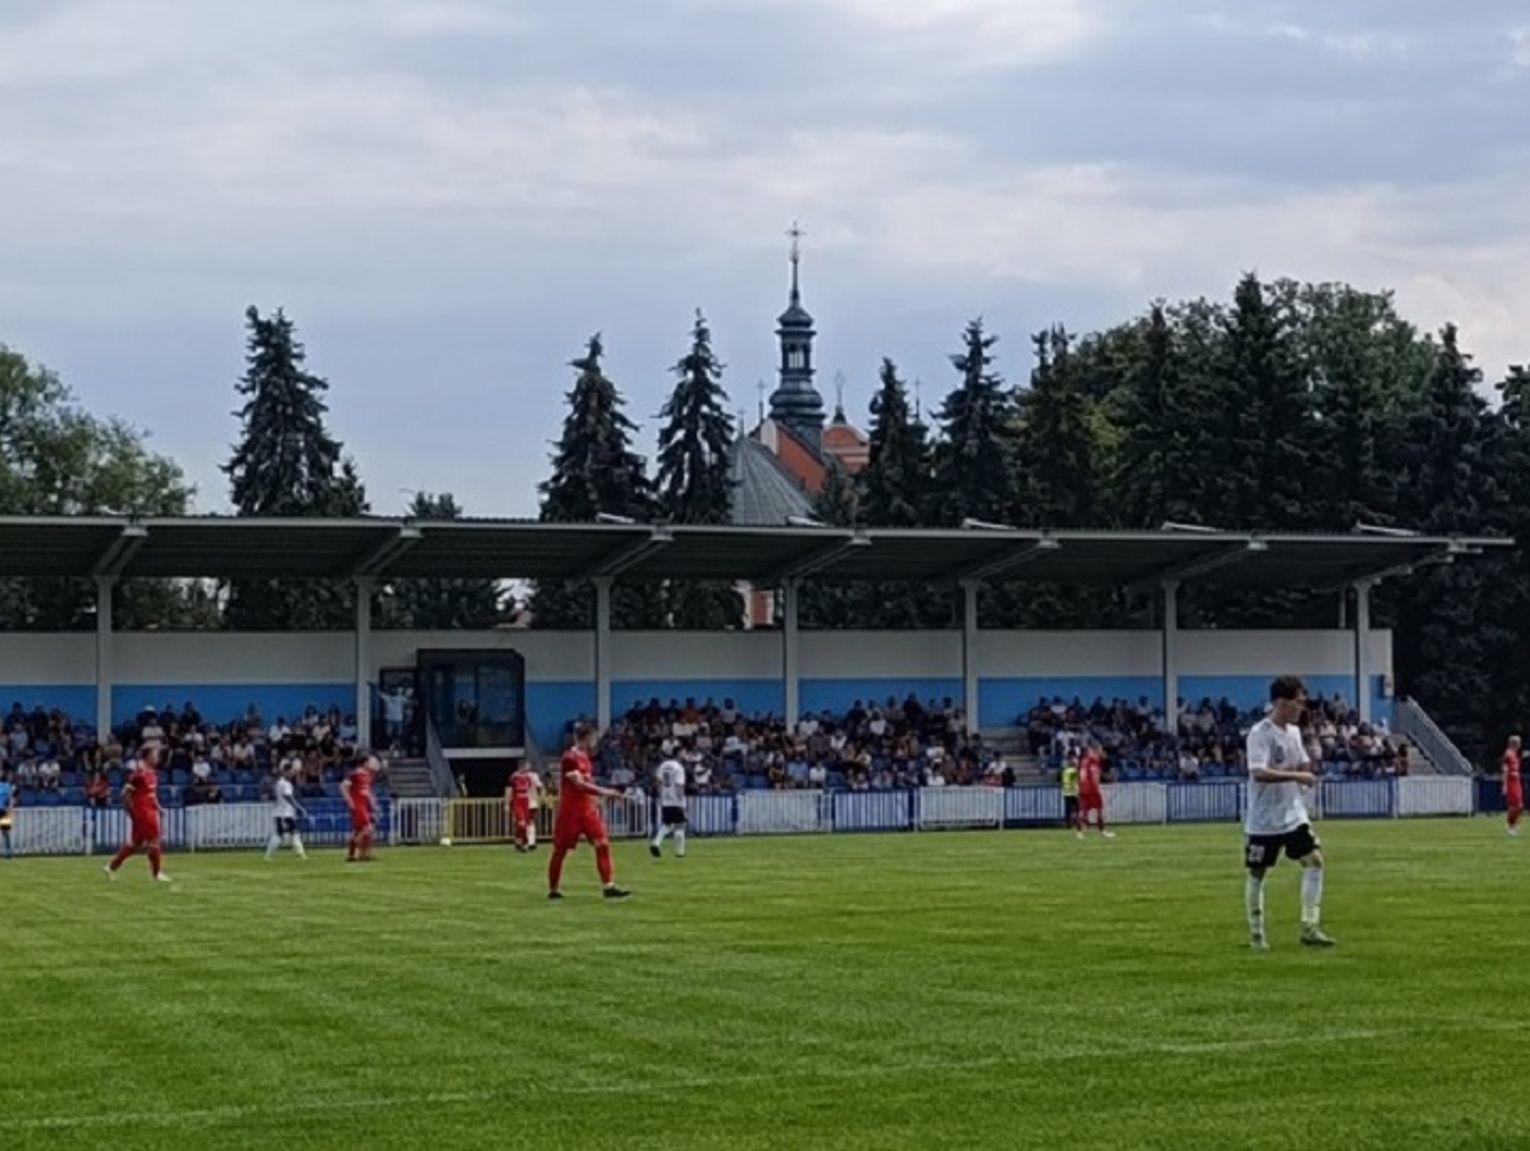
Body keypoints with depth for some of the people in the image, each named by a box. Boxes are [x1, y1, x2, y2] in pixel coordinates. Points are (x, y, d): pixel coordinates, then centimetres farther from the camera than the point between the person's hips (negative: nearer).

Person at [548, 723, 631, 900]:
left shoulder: (584, 757, 12)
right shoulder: (570, 758, -15)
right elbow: (579, 784, -23)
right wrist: (603, 792, -24)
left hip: (587, 810, 8)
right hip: (570, 811, -8)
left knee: (602, 843, -5)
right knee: (560, 850, 3)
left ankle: (609, 886, -8)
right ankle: (553, 889, 15)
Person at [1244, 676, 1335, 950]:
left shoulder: (1294, 731, 8)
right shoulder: (1260, 734, -17)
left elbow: (1303, 768, 19)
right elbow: (1259, 773, -30)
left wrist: (1306, 769, -5)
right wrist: (1296, 775, -31)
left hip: (1294, 814, 7)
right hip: (1264, 820, -7)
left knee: (1314, 860, -6)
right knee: (1257, 873, 4)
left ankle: (1309, 928, -3)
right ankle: (1256, 933, 18)